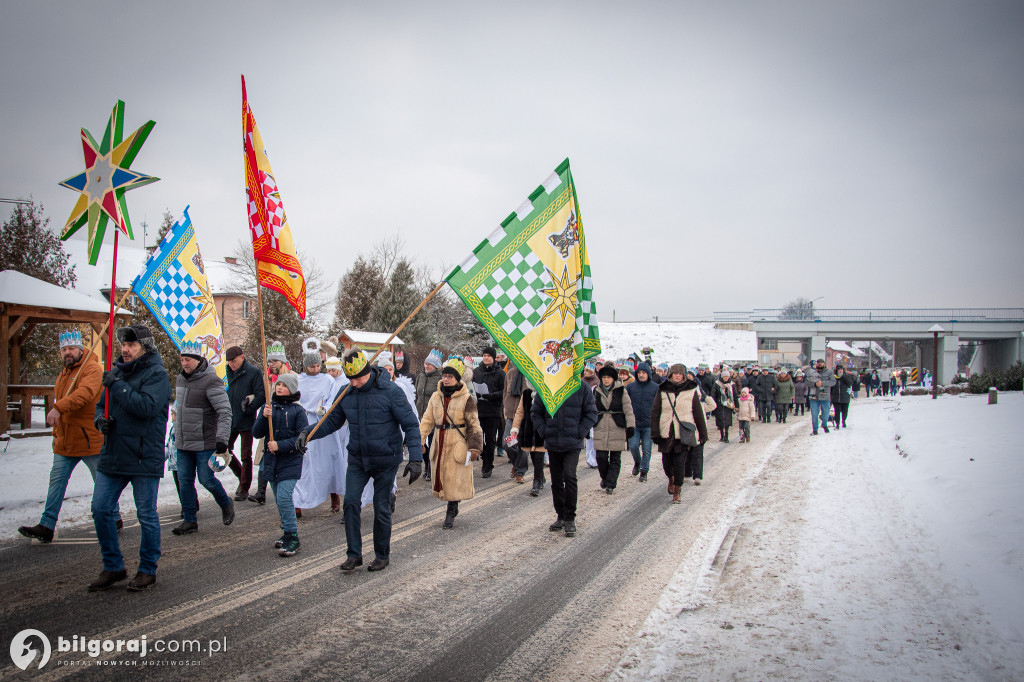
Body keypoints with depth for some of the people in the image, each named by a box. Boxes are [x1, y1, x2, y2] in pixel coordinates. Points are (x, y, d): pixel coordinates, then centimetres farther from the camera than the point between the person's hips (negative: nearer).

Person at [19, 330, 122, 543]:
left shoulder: (92, 369, -12)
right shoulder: (63, 374, 16)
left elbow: (84, 393, -31)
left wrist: (58, 408, -41)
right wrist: (56, 432, 21)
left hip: (90, 439, -8)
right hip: (65, 442, 8)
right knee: (57, 481, 3)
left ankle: (114, 519, 21)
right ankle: (46, 527, 5)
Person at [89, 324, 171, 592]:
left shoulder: (156, 374, -10)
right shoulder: (118, 372, 12)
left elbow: (147, 406, -25)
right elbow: (101, 404, 20)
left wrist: (117, 386, -21)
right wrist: (100, 418, -2)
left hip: (144, 457, -7)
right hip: (113, 454, 7)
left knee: (147, 515, 4)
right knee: (100, 509, 7)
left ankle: (148, 570, 19)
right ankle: (113, 567, 21)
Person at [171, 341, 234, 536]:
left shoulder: (211, 381, -16)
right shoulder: (181, 379, 9)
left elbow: (224, 411, -20)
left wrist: (222, 439, -27)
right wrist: (177, 431, 25)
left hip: (205, 443, -7)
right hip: (183, 443, 7)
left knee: (206, 479, -2)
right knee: (185, 481, 7)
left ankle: (226, 505, 25)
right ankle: (190, 521, 16)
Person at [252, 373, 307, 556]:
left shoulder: (297, 410, -7)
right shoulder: (268, 407, 7)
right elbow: (256, 433, 2)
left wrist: (280, 445, -19)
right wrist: (264, 417, -15)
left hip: (290, 461, -5)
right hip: (271, 459, 6)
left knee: (284, 497, -15)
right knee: (279, 499, 13)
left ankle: (292, 537, -7)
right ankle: (288, 532, 27)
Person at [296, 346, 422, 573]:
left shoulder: (390, 391, -14)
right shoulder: (347, 394, 0)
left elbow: (410, 425, -13)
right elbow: (332, 421, 11)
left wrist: (416, 458, -20)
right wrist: (307, 432, -6)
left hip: (386, 460, -4)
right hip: (357, 459, 4)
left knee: (381, 508, 5)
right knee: (351, 502, -6)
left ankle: (382, 555, 22)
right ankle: (354, 554, 8)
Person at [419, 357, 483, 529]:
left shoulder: (466, 399, -7)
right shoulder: (436, 397, 8)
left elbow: (474, 425, -5)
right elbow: (427, 420, 7)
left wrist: (475, 447, -9)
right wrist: (419, 441, -4)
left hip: (457, 446, -5)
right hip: (439, 444, 5)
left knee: (455, 479, -3)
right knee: (440, 477, 10)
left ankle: (450, 515, 6)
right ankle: (453, 508, 28)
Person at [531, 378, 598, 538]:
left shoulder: (582, 388, -4)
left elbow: (592, 413, 2)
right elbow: (535, 412, 10)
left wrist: (579, 433, -8)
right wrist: (543, 431, -2)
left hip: (573, 443, -3)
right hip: (552, 444, 3)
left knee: (569, 476, -17)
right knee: (556, 481, 11)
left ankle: (570, 519, -3)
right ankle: (561, 517, 26)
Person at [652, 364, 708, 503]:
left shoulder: (691, 391, 2)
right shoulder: (663, 391, 4)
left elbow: (698, 414, 6)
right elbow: (655, 412, 5)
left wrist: (703, 434, 7)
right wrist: (654, 432, -3)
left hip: (684, 433, -2)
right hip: (666, 433, 2)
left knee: (679, 462, -7)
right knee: (666, 461, 6)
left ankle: (677, 493, 5)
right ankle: (671, 478, 39)